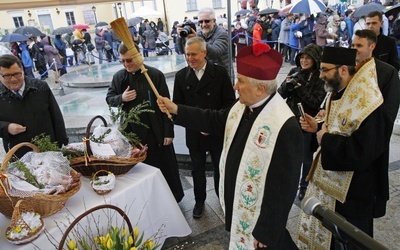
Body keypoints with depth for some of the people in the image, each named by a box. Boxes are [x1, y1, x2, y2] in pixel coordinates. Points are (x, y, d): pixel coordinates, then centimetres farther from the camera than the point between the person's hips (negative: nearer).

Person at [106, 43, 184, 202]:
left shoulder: (155, 75, -11)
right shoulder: (118, 77, 1)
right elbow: (109, 99, 10)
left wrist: (168, 132, -9)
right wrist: (121, 98, -14)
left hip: (156, 131, -3)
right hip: (132, 132, 3)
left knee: (165, 166, 12)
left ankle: (174, 198, 33)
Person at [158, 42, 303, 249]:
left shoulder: (284, 126, -31)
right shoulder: (243, 106, -6)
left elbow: (283, 189, -26)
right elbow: (215, 121, 10)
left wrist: (266, 232, -18)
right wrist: (175, 109, 6)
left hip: (259, 218, -8)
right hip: (237, 204, 8)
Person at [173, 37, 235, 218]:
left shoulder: (220, 73, -9)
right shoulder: (181, 76, -3)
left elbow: (230, 102, -8)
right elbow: (177, 104, 0)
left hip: (217, 132, -1)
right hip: (194, 133, 2)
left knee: (220, 167, 17)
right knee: (197, 169, 17)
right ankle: (199, 200, 38)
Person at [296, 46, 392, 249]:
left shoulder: (367, 105, -26)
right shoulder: (337, 94, 4)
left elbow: (361, 154, -31)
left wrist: (326, 140, -20)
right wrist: (317, 128, -1)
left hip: (352, 192, -9)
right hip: (327, 180, 9)